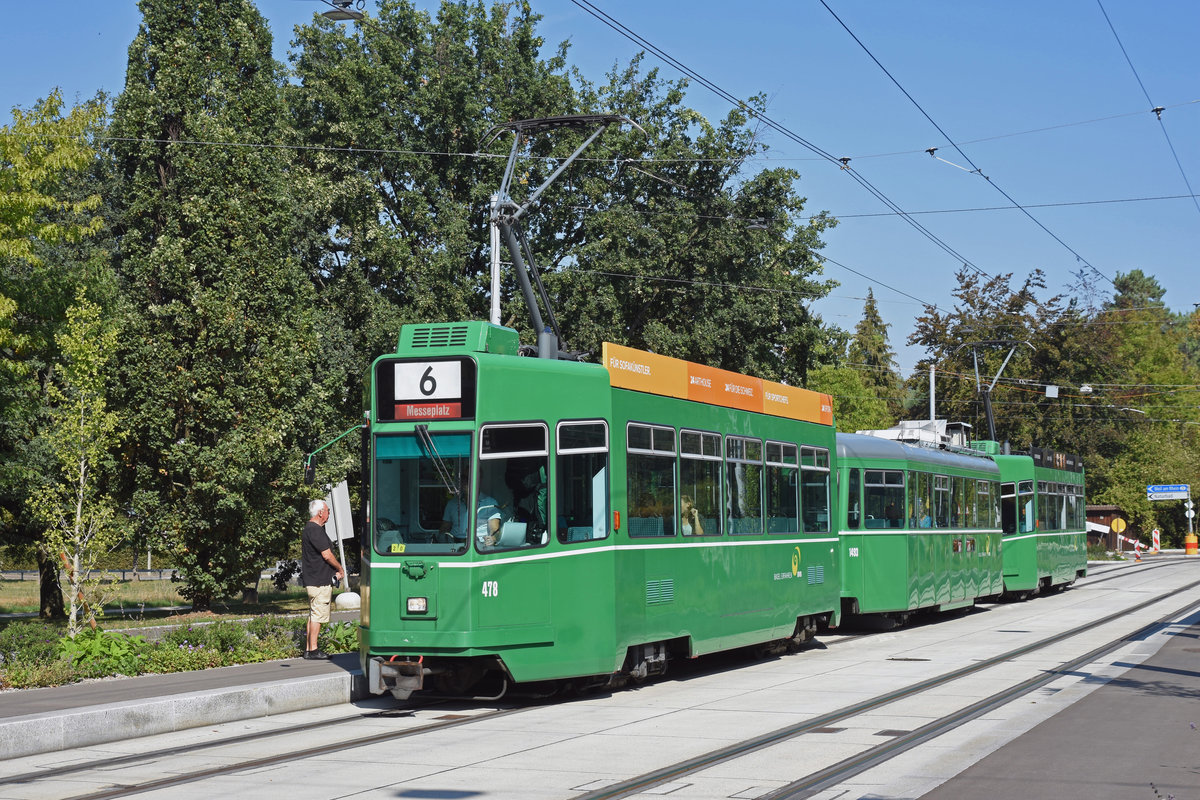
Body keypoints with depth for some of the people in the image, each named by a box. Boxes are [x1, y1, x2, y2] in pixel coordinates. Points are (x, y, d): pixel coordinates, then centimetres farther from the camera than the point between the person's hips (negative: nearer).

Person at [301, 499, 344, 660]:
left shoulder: (311, 529, 17)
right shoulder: (315, 530, -17)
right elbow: (327, 555, -17)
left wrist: (334, 570, 11)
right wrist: (340, 569, -1)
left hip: (314, 579, 11)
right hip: (320, 581, -11)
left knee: (314, 615, 13)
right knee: (317, 615, -7)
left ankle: (309, 649, 16)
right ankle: (313, 650, -5)